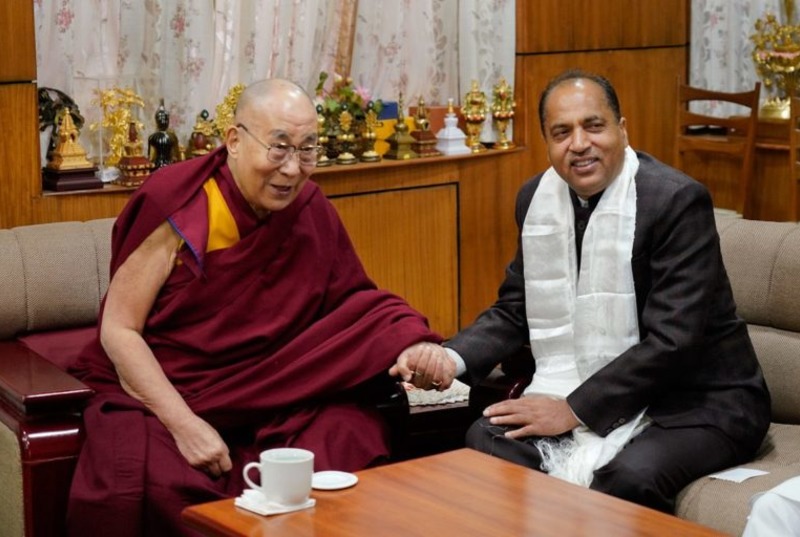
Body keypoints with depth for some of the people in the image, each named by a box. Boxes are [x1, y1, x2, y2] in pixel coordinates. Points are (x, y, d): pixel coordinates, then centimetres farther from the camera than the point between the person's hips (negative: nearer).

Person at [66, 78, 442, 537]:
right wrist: (185, 424, -23)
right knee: (150, 487, -32)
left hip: (268, 399, 4)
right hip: (159, 392, -3)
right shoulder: (176, 203, -13)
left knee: (347, 438, -23)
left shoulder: (313, 211, -1)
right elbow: (118, 330, -12)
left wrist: (413, 344, -17)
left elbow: (354, 307, 6)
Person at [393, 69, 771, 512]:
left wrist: (572, 409, -22)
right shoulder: (536, 198, 2)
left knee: (631, 476, -33)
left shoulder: (678, 201, -18)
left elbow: (672, 340, -23)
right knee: (485, 440, -17)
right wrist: (452, 359, -9)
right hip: (585, 390, 6)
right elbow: (514, 310, 10)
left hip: (695, 399, -5)